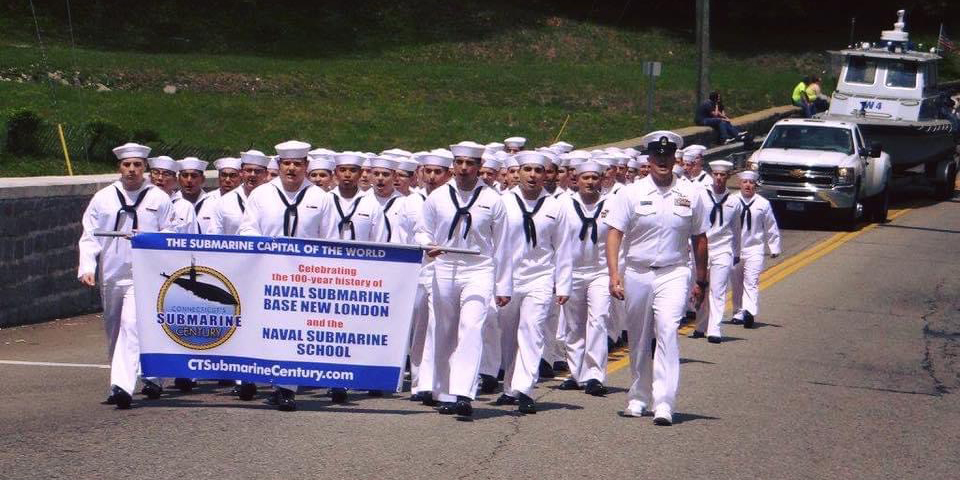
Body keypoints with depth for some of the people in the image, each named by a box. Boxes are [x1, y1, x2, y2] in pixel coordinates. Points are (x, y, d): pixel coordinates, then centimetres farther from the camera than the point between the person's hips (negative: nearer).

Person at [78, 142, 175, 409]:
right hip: (111, 274, 4)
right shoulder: (103, 198, 9)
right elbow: (89, 236, 7)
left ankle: (123, 386, -26)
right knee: (113, 331, 13)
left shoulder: (159, 199, 4)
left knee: (132, 326, -19)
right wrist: (87, 268, -6)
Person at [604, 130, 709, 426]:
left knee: (667, 332, -16)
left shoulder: (690, 195, 4)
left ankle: (663, 403, -20)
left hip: (673, 273, -1)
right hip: (636, 273, 1)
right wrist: (614, 274, -13)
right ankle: (639, 397, 27)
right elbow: (614, 233, -3)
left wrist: (701, 281, 13)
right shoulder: (632, 194, 0)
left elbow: (699, 239, 12)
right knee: (638, 340, 10)